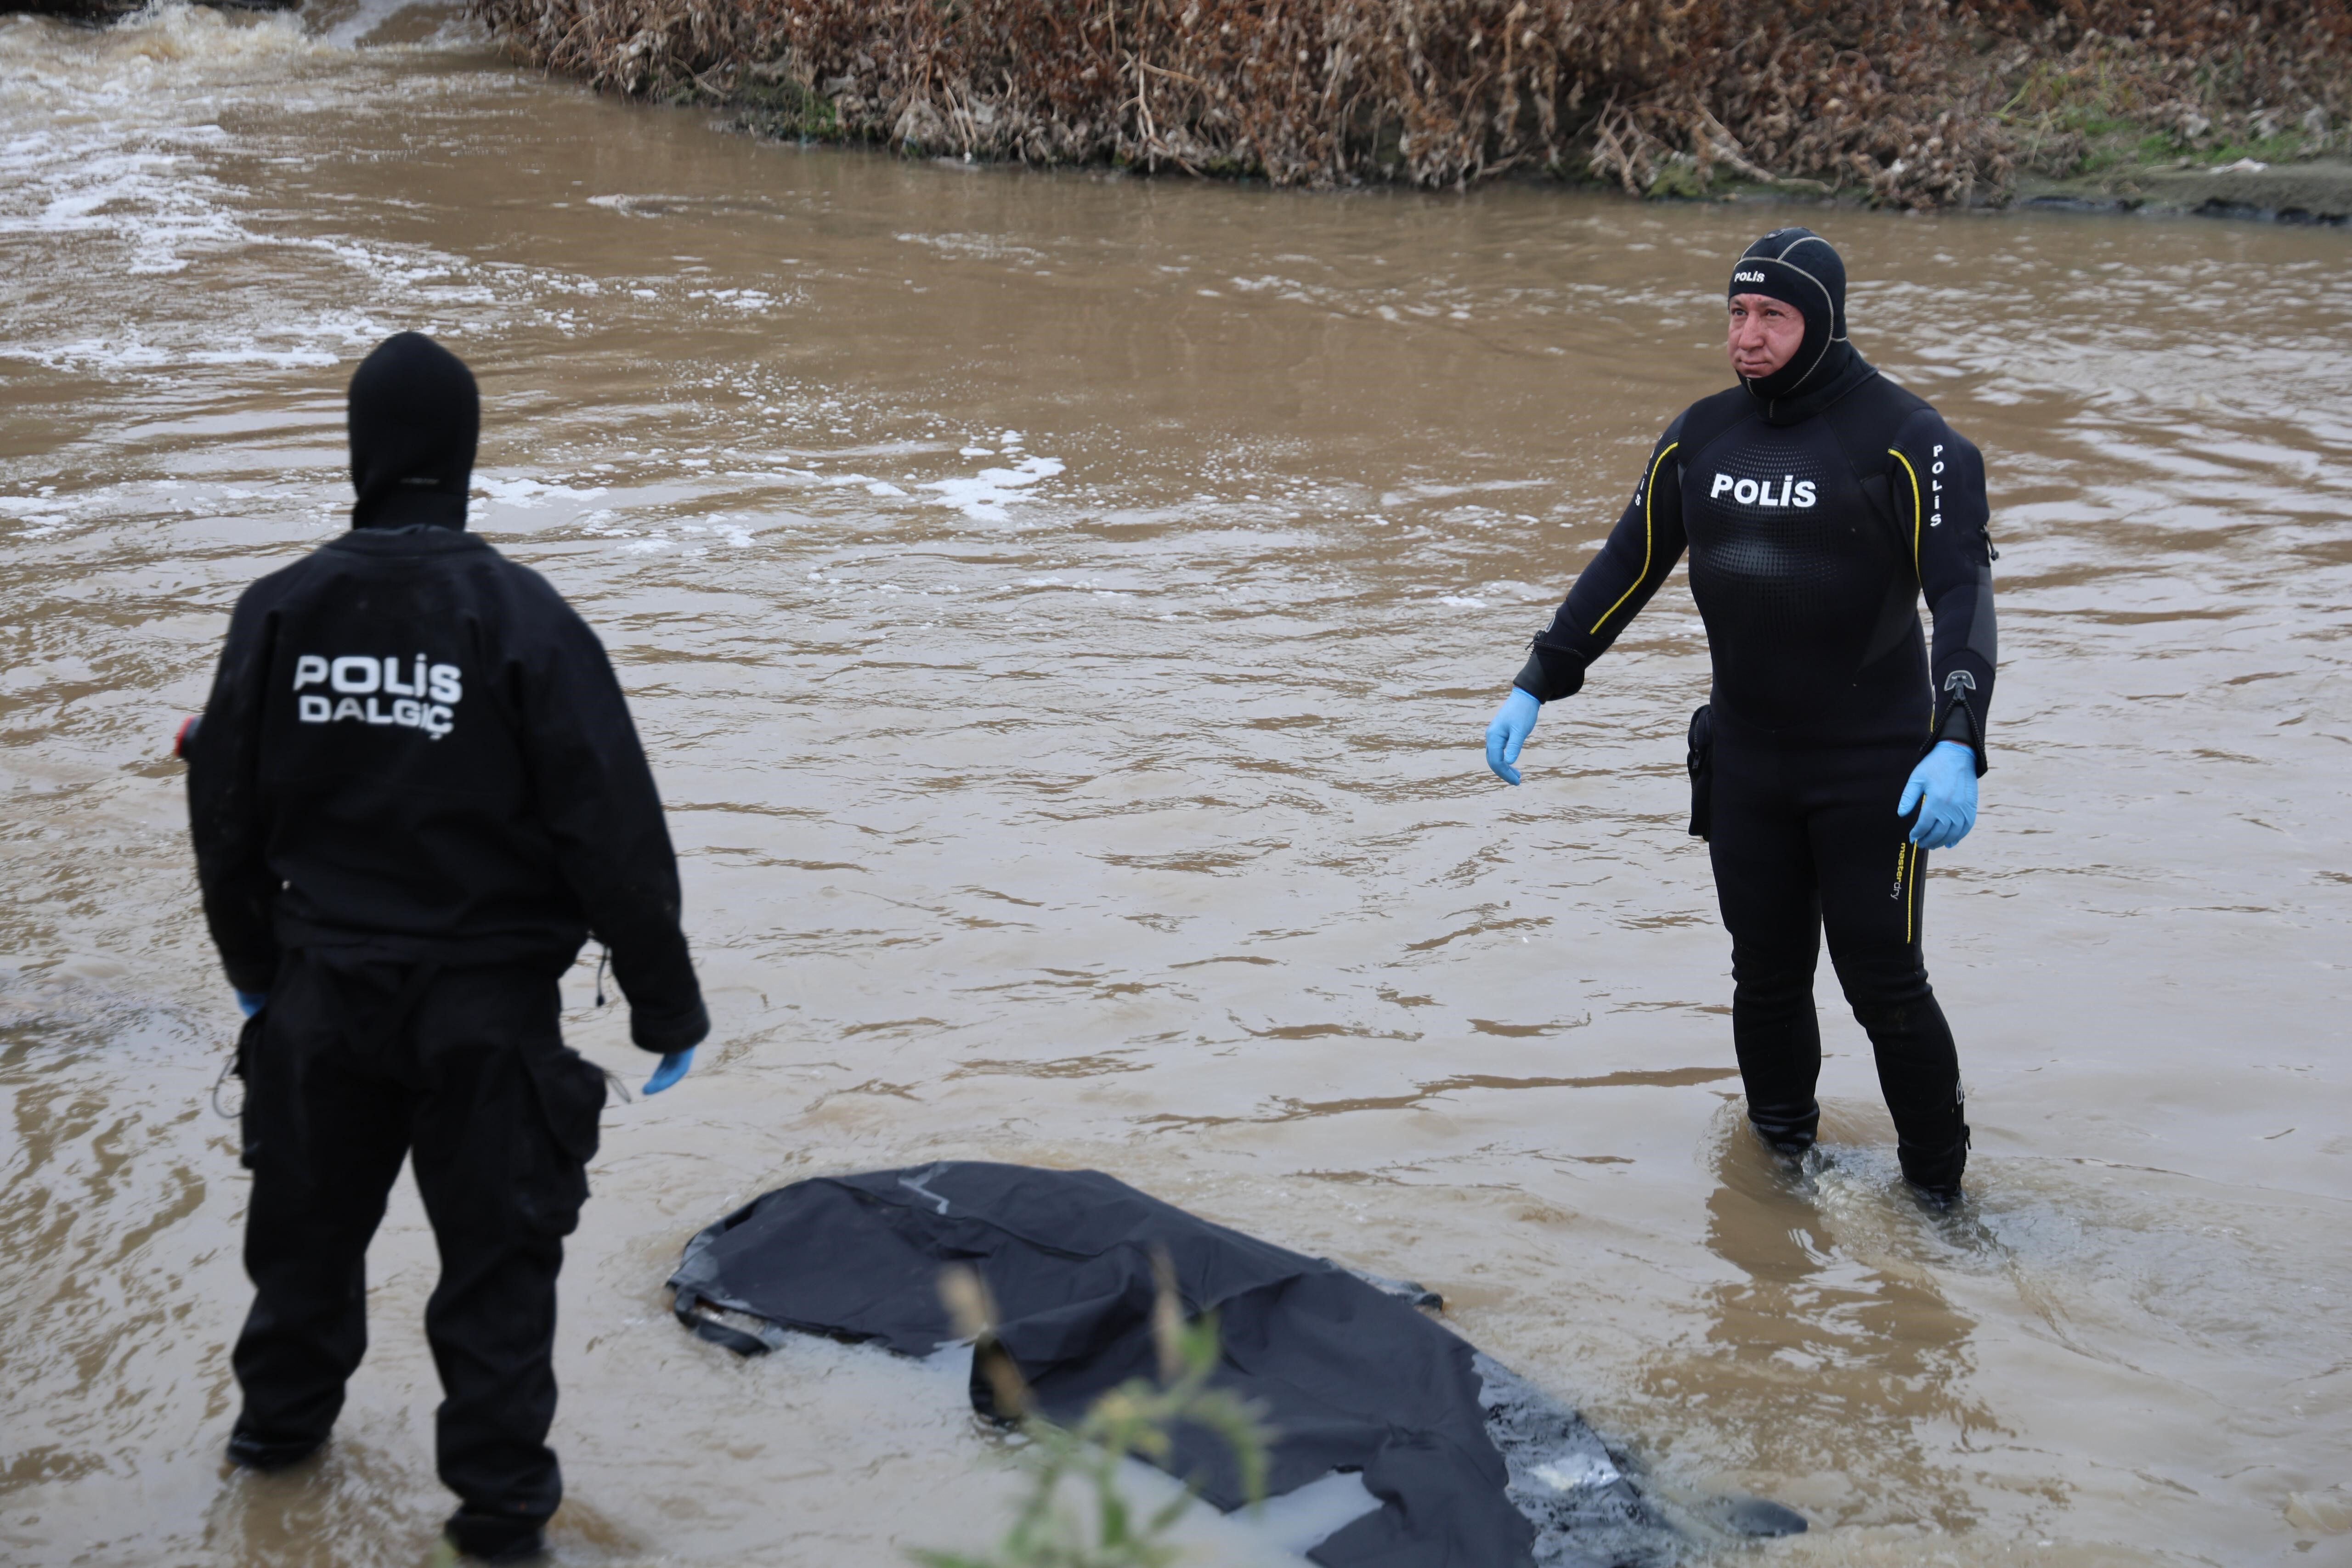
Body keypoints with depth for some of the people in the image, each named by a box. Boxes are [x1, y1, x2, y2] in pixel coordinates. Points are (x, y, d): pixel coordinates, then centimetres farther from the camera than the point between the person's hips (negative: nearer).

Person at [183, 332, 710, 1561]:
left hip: (322, 995, 4)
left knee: (310, 1221, 23)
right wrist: (665, 1002, -6)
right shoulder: (522, 619, -16)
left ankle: (282, 1417, 42)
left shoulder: (279, 613, -5)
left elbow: (225, 818, 5)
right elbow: (614, 831, -15)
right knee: (496, 1249, 7)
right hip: (486, 1008, -4)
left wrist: (258, 968, 21)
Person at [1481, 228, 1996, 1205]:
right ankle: (1782, 1159, 28)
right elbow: (1626, 567, 13)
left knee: (1884, 987, -2)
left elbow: (1963, 593, -18)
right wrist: (1533, 689, 8)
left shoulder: (1906, 443, -12)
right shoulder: (1700, 437, 4)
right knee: (1767, 982, 9)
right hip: (1744, 764, 5)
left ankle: (1937, 1191, 15)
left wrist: (1957, 747, -31)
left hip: (1873, 768, -5)